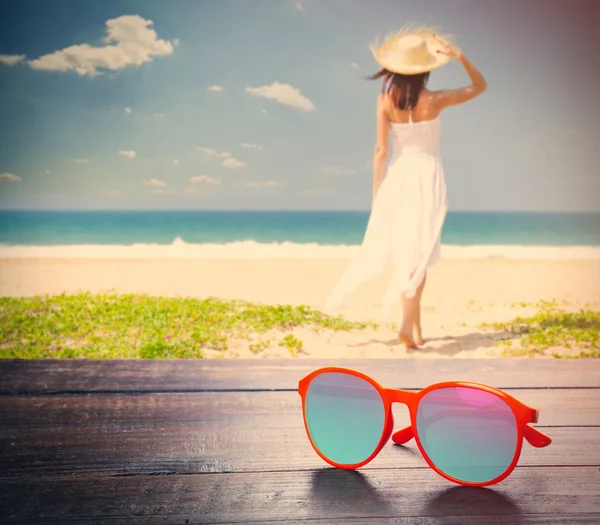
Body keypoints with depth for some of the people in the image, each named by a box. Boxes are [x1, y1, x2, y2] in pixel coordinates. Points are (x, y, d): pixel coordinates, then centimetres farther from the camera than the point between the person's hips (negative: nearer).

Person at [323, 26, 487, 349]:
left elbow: (381, 150, -6)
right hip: (426, 177, -2)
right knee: (418, 254, 2)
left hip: (397, 177, 3)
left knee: (404, 251, 13)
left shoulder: (386, 100, -6)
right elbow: (480, 86, 4)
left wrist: (376, 192, 1)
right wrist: (459, 56, -7)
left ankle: (415, 327, 19)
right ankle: (408, 325, -6)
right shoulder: (433, 100, -10)